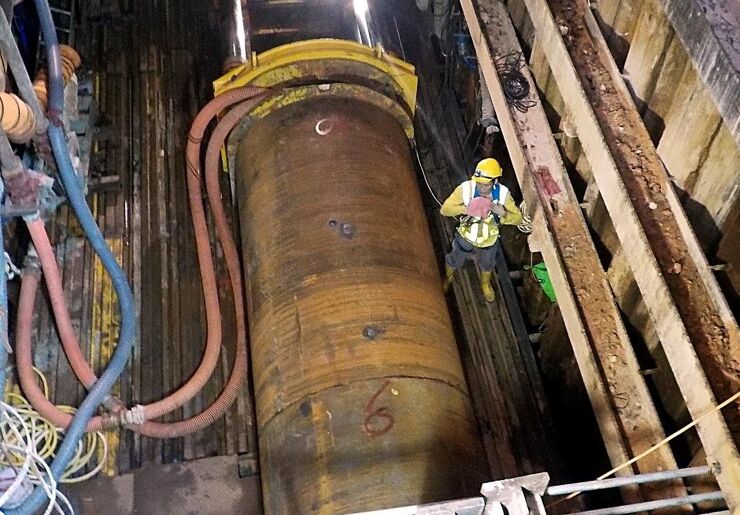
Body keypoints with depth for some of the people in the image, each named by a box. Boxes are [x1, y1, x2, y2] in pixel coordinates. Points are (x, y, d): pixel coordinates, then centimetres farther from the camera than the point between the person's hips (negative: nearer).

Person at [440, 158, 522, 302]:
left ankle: (485, 283, 64)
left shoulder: (502, 193, -28)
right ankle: (447, 278, 62)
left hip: (489, 240, 1)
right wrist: (465, 209, -42)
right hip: (466, 237, -1)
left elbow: (518, 218, -19)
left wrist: (502, 212, -39)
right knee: (454, 261, 27)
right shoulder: (465, 189, -32)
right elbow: (444, 209, -26)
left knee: (487, 264, 31)